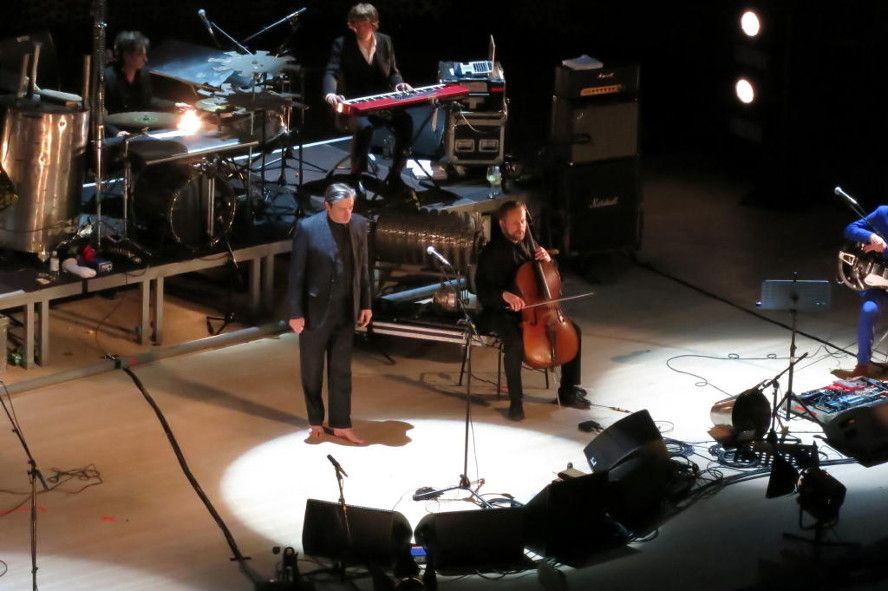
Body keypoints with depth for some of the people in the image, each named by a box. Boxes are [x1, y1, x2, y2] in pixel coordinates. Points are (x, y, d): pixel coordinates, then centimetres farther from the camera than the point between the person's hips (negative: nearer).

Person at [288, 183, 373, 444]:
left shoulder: (359, 225, -2)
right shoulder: (307, 228, -15)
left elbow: (362, 266, 8)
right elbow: (296, 272, -11)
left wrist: (365, 304, 8)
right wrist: (295, 313, -12)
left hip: (345, 311, 3)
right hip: (315, 309, -3)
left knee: (341, 370, 8)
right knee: (312, 370, 10)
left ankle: (341, 424, 15)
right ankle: (316, 422, 25)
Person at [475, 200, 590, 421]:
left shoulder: (528, 245, 7)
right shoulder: (492, 252, -12)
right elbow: (483, 290, -18)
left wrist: (547, 260, -5)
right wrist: (504, 295, -37)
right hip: (500, 312, -6)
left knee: (572, 329, -6)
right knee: (515, 342, -35)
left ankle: (568, 390, 5)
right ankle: (515, 400, -19)